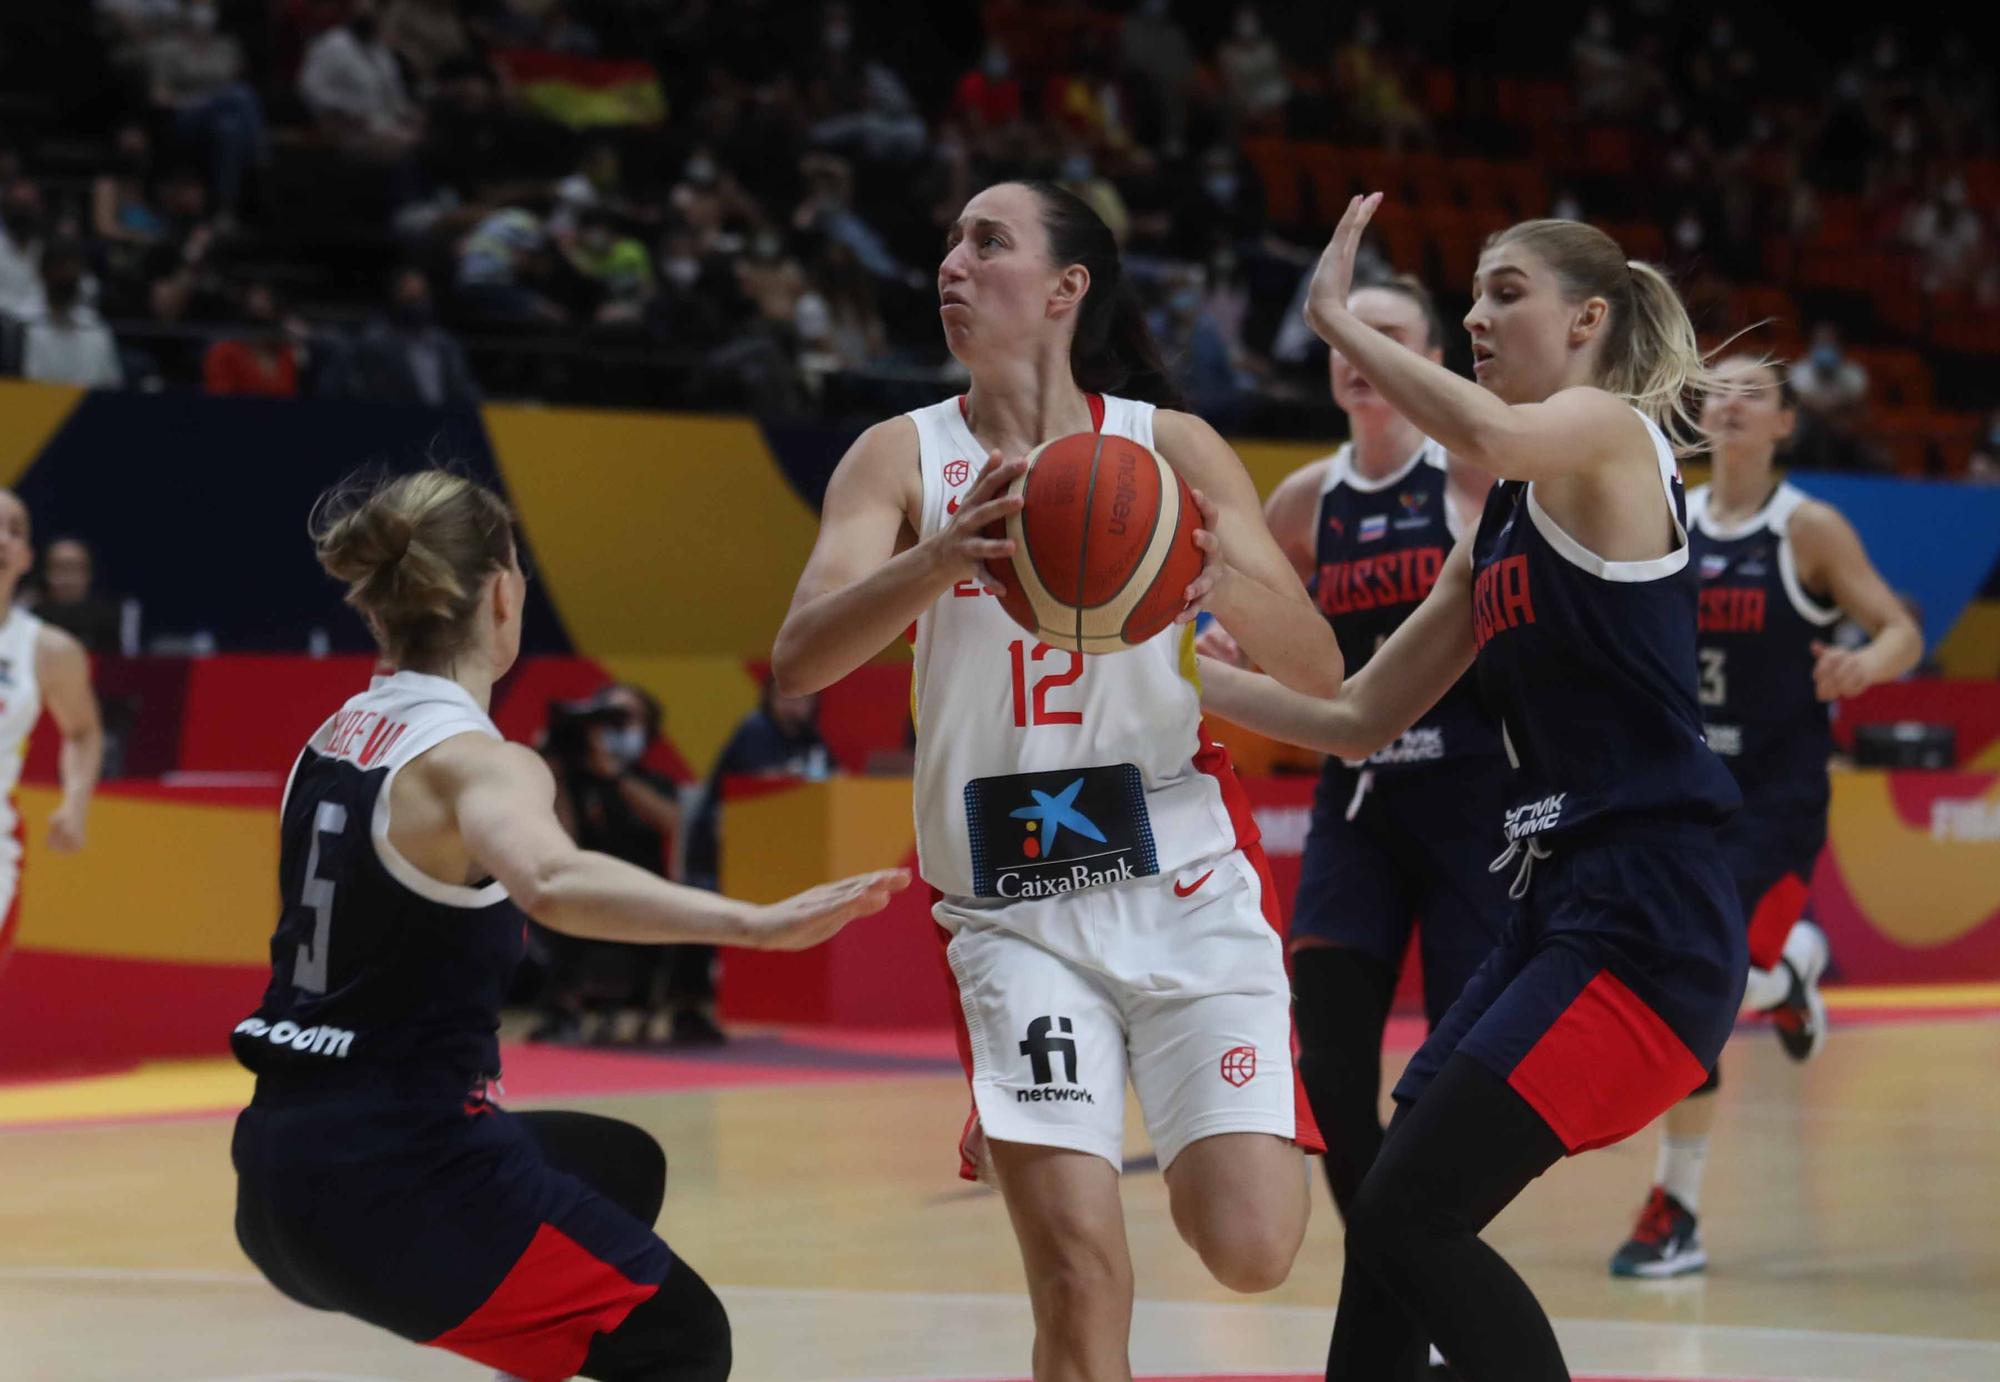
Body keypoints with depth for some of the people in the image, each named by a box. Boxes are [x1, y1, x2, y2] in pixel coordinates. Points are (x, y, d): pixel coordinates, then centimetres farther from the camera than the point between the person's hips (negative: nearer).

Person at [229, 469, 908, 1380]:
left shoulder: (338, 739, 9)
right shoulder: (472, 760, -17)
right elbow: (555, 885, -40)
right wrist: (753, 924, -50)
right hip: (397, 1181, -9)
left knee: (623, 1170, 29)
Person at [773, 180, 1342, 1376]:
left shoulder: (1173, 448, 0)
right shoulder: (905, 458, 1)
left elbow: (1319, 674, -5)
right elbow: (799, 663, -14)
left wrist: (1222, 581, -27)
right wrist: (943, 556, -32)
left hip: (1186, 885, 0)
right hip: (1014, 912, 0)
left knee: (1251, 1252, -8)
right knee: (1078, 1276, -14)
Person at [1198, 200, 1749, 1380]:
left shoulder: (1612, 437, -6)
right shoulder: (1500, 529, 19)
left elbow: (1487, 433, -31)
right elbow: (1359, 718, 22)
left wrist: (1336, 317, -17)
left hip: (1647, 921, -9)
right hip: (1559, 912, 9)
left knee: (1410, 1214, -12)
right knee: (1392, 1221, 8)